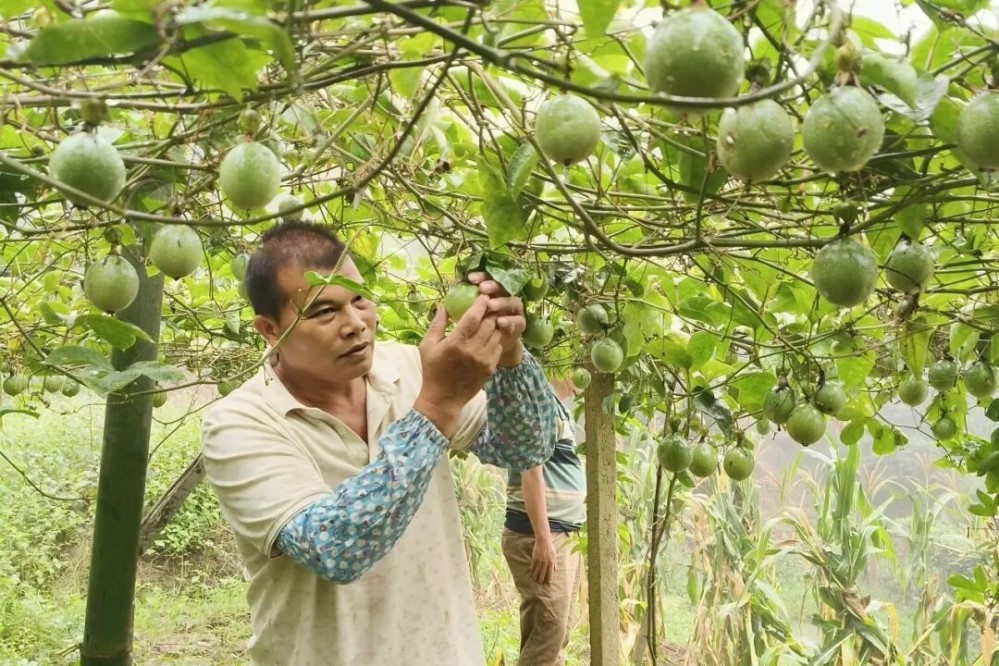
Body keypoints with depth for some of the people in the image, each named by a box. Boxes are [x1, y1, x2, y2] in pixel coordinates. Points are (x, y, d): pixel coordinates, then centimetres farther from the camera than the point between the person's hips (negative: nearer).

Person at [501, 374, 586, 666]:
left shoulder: (559, 407, 19)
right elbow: (531, 470, -18)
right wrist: (542, 538, -22)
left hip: (566, 535, 10)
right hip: (540, 535, -10)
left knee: (559, 634, 11)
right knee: (548, 634, -8)